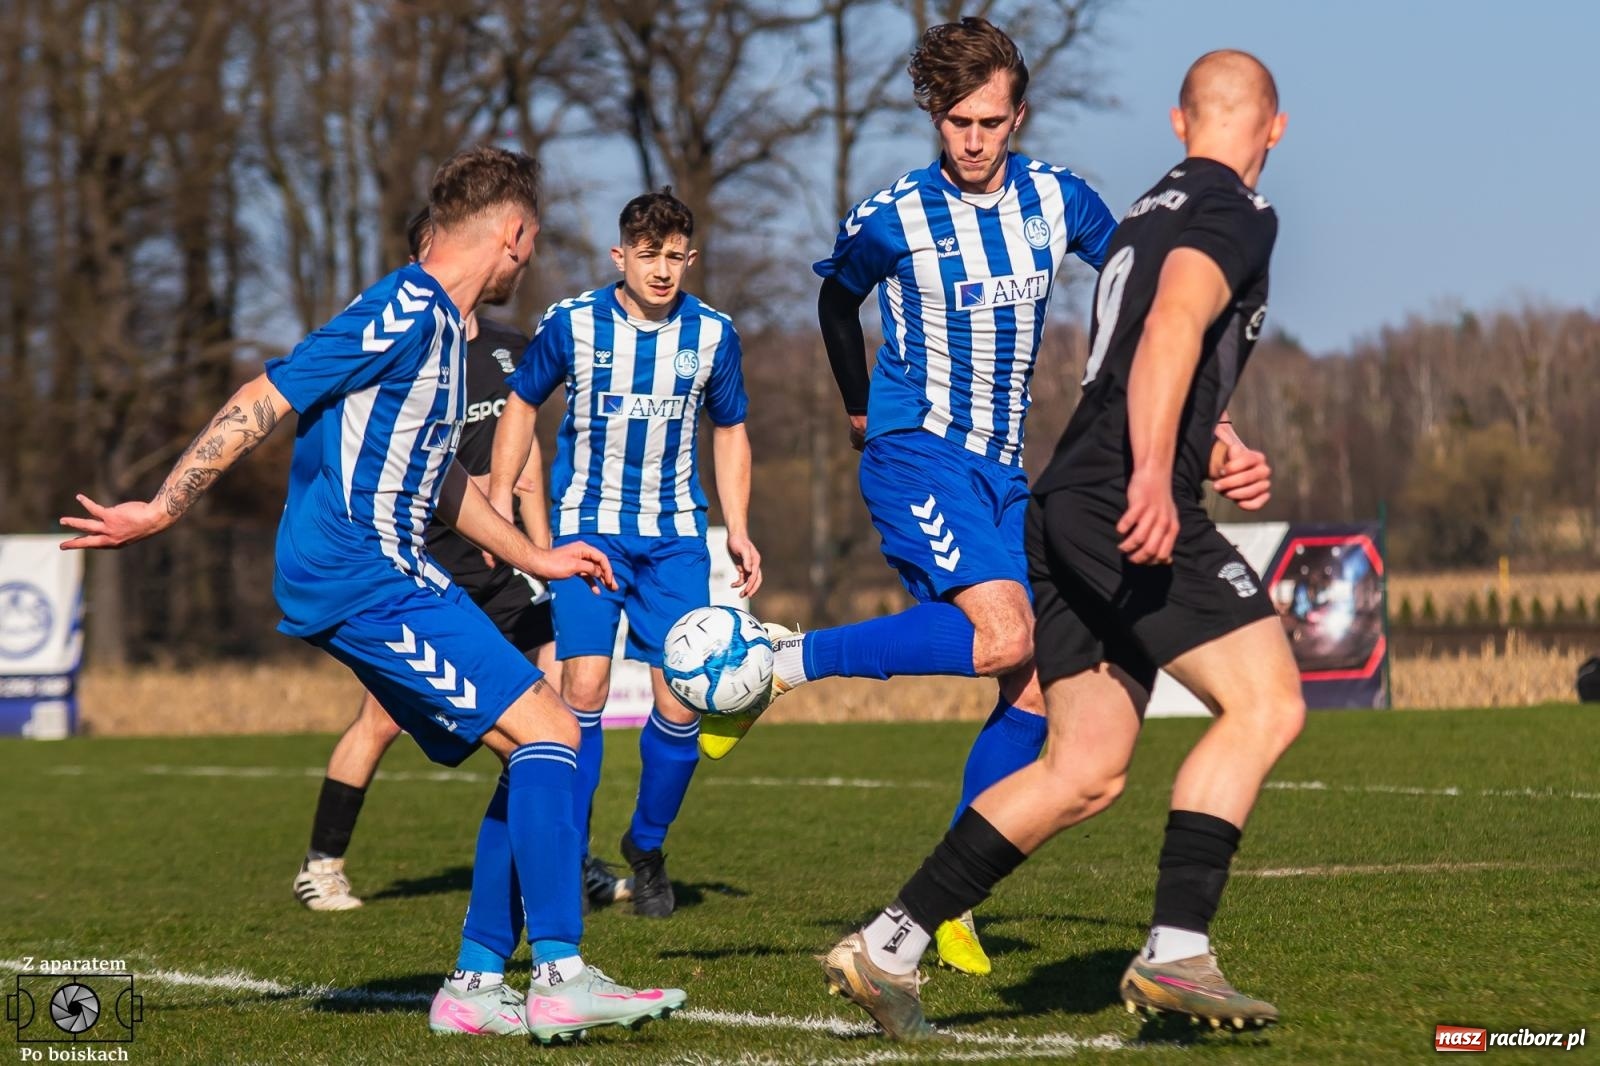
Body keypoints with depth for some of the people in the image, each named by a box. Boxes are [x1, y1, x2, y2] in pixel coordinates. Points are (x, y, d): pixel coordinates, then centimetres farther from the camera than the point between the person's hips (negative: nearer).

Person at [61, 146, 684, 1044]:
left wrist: (533, 558, 37)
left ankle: (476, 984, 8)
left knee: (538, 754, 8)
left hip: (389, 579, 10)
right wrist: (162, 512, -15)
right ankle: (559, 977, -16)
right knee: (548, 732, -14)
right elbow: (264, 402, -16)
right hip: (366, 580, -10)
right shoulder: (403, 314, -13)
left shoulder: (438, 326, 19)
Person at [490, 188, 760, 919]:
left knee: (681, 701, -5)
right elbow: (522, 403, 10)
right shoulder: (571, 325, -5)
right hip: (587, 527, -2)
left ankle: (647, 845, 19)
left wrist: (737, 530, 6)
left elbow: (729, 431, 14)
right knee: (584, 686, -17)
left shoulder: (712, 335, 0)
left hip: (676, 537, 2)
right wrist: (500, 502, 3)